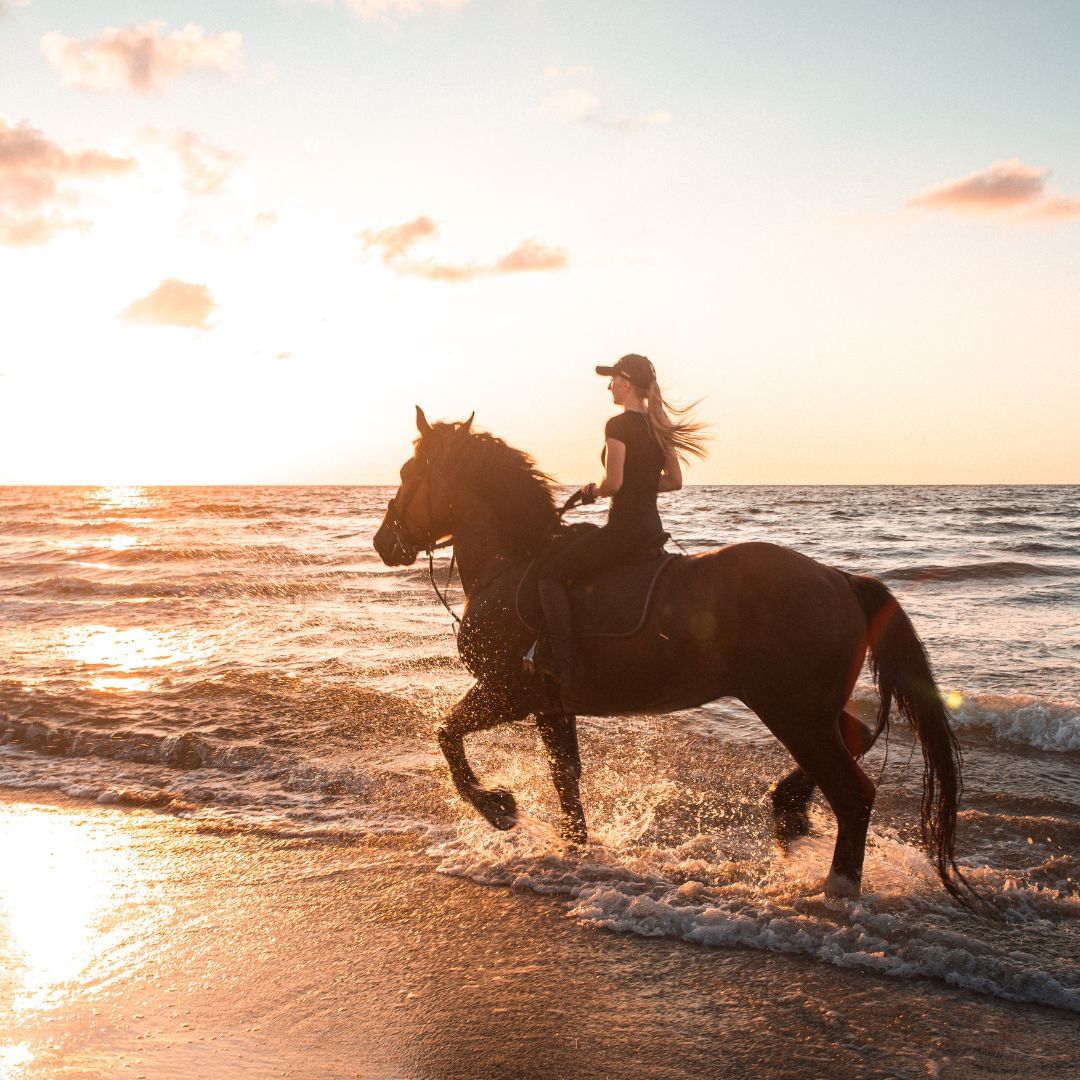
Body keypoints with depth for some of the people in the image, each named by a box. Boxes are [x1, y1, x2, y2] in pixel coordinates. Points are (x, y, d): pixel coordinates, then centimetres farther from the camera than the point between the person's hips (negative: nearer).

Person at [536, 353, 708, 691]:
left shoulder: (618, 425, -14)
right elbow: (674, 481, 15)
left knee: (550, 572, -2)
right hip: (653, 525, 9)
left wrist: (593, 490, -1)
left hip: (624, 527, -9)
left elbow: (612, 482, -21)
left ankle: (562, 666, -11)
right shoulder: (659, 427, 10)